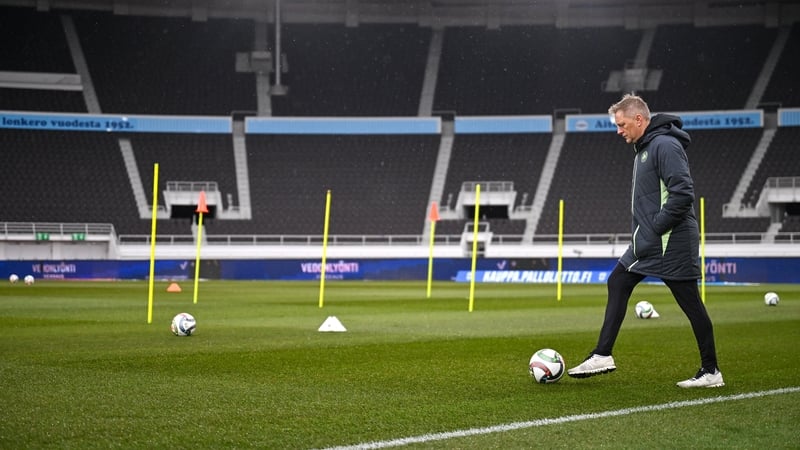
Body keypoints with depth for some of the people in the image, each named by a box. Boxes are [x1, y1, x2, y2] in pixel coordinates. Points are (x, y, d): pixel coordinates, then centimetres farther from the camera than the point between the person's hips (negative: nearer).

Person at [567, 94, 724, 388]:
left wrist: (657, 226, -19)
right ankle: (602, 356, 15)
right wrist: (644, 227, 14)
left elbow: (683, 192, -24)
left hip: (671, 243, -11)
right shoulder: (644, 146, 15)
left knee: (690, 302, -4)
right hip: (648, 242, 11)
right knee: (617, 283, 11)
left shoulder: (665, 146, -16)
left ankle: (711, 372, 4)